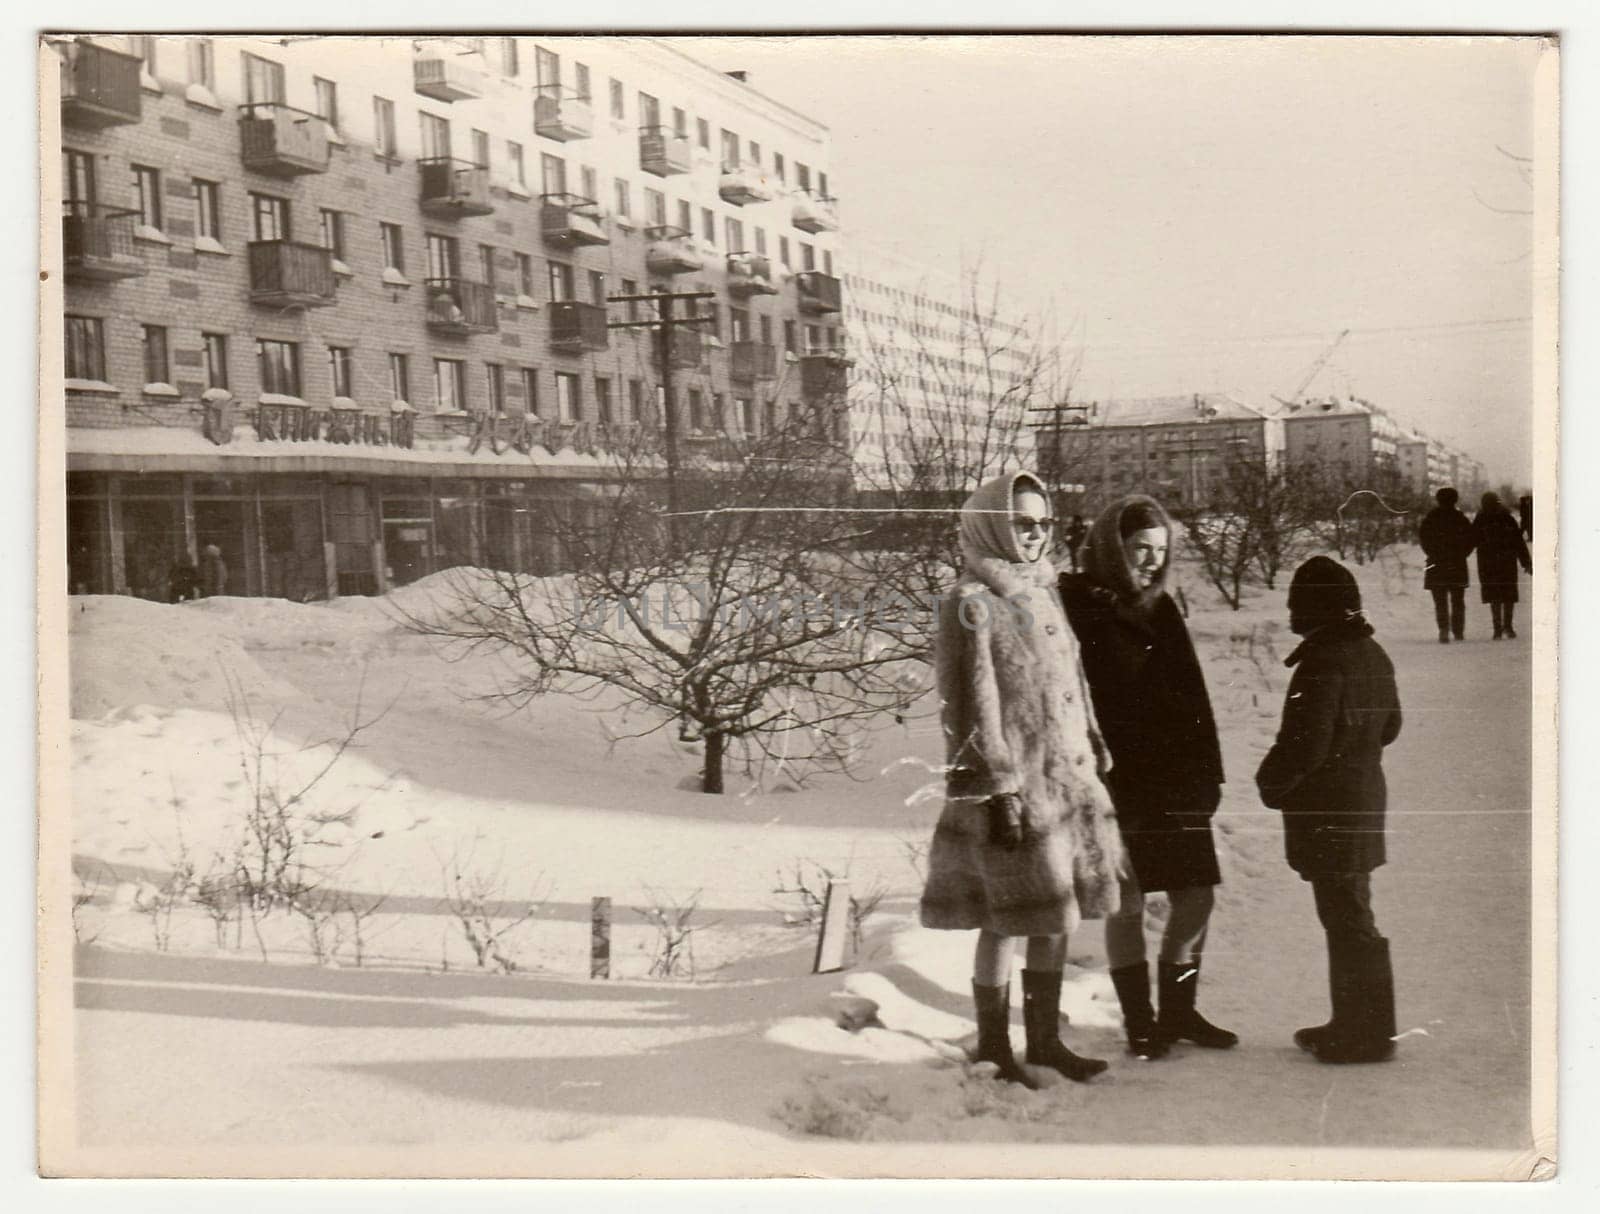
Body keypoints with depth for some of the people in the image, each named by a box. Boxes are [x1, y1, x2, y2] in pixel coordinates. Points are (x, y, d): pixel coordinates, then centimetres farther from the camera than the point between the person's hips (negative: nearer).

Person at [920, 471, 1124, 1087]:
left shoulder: (1042, 594, 14)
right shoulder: (971, 604, -11)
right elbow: (972, 706, -14)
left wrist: (1092, 757, 18)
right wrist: (998, 789, -17)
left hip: (1065, 780, 8)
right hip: (1011, 787, -8)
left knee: (1058, 917, 12)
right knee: (1005, 921, 0)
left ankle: (1045, 1037, 25)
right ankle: (993, 1047, 14)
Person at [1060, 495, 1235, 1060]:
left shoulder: (1160, 607, 12)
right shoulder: (1075, 606, -8)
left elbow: (1191, 696, 14)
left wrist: (1205, 772, 8)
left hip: (1172, 781, 6)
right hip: (1113, 783, -6)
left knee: (1196, 896, 8)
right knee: (1126, 904, 1)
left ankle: (1178, 1012, 25)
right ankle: (1139, 1023, 15)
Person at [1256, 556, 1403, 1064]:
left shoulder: (1323, 661, -20)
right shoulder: (1373, 654, 8)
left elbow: (1305, 742, -23)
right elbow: (1389, 725, 20)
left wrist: (1271, 782, -7)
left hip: (1328, 812, -9)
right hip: (1365, 797, 9)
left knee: (1348, 922, -2)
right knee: (1348, 918, 17)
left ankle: (1369, 1033, 5)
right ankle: (1354, 1023, 26)